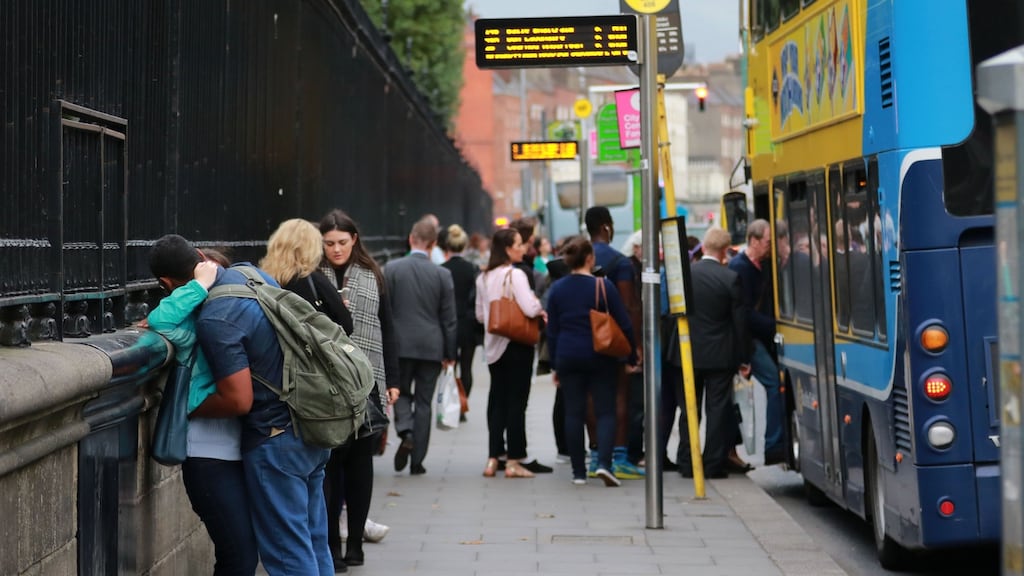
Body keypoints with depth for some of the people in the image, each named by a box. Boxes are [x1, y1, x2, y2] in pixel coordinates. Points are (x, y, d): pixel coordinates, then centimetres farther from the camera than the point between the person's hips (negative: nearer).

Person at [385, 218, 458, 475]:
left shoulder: (391, 269, -5)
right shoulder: (442, 274, -5)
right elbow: (449, 318, -1)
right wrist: (450, 353, 8)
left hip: (400, 345, 0)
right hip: (431, 346, 0)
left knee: (401, 393, 17)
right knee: (424, 401, 8)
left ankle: (405, 432, -12)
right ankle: (417, 461, 8)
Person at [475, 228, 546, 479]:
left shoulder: (483, 278, 8)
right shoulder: (515, 275, -14)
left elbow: (480, 315, 15)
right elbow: (530, 309, -22)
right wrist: (540, 308, -2)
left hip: (494, 346, 6)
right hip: (517, 345, -6)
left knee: (496, 400, 11)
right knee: (516, 401, 0)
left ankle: (493, 459, 9)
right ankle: (513, 461, 2)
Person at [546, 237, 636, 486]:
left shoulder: (557, 289, 3)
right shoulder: (603, 285, -6)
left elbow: (552, 330, 6)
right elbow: (624, 324, -5)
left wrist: (555, 364, 13)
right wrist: (632, 356, 5)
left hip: (567, 357, 3)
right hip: (600, 357, -3)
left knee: (573, 412, 6)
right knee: (605, 411, 3)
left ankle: (578, 471, 6)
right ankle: (604, 463, -15)